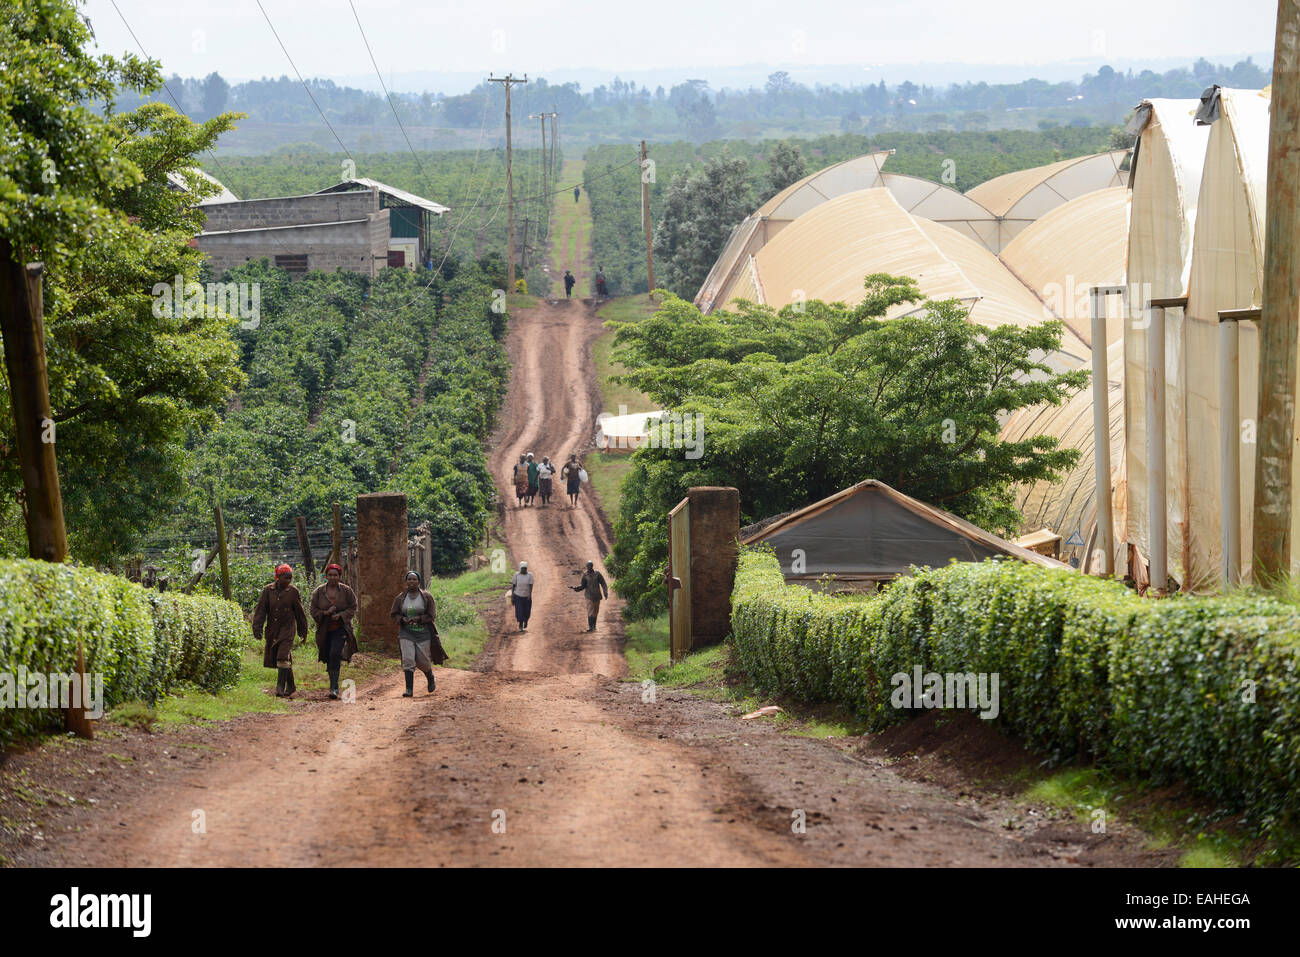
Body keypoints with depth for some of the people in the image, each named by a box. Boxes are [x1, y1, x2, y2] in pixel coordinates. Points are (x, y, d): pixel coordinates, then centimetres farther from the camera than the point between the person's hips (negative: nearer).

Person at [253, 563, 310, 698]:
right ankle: (291, 685, 24)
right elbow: (260, 610, 1)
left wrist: (303, 631, 11)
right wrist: (257, 628, -8)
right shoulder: (268, 590, 1)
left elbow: (299, 613, 7)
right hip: (272, 630, 3)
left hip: (287, 630, -3)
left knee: (283, 658, -16)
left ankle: (280, 687, -16)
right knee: (273, 658, 9)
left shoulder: (292, 592, -1)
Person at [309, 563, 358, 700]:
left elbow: (353, 608, 3)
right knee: (328, 658, 11)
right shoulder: (319, 591, 0)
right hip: (324, 630, 3)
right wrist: (325, 613, -16)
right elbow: (312, 609, 2)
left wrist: (341, 615, -13)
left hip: (340, 628, -3)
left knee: (335, 654, -19)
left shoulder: (346, 591, -2)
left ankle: (334, 688, -19)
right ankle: (333, 685, 31)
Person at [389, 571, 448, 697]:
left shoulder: (426, 597, -3)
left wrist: (419, 618, -20)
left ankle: (431, 679, 36)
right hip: (406, 633, 1)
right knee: (408, 660, -12)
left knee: (423, 661, 4)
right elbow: (393, 614, 8)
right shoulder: (400, 598, 3)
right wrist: (402, 619, -13)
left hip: (423, 633, -1)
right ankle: (409, 689, -12)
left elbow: (432, 615, -5)